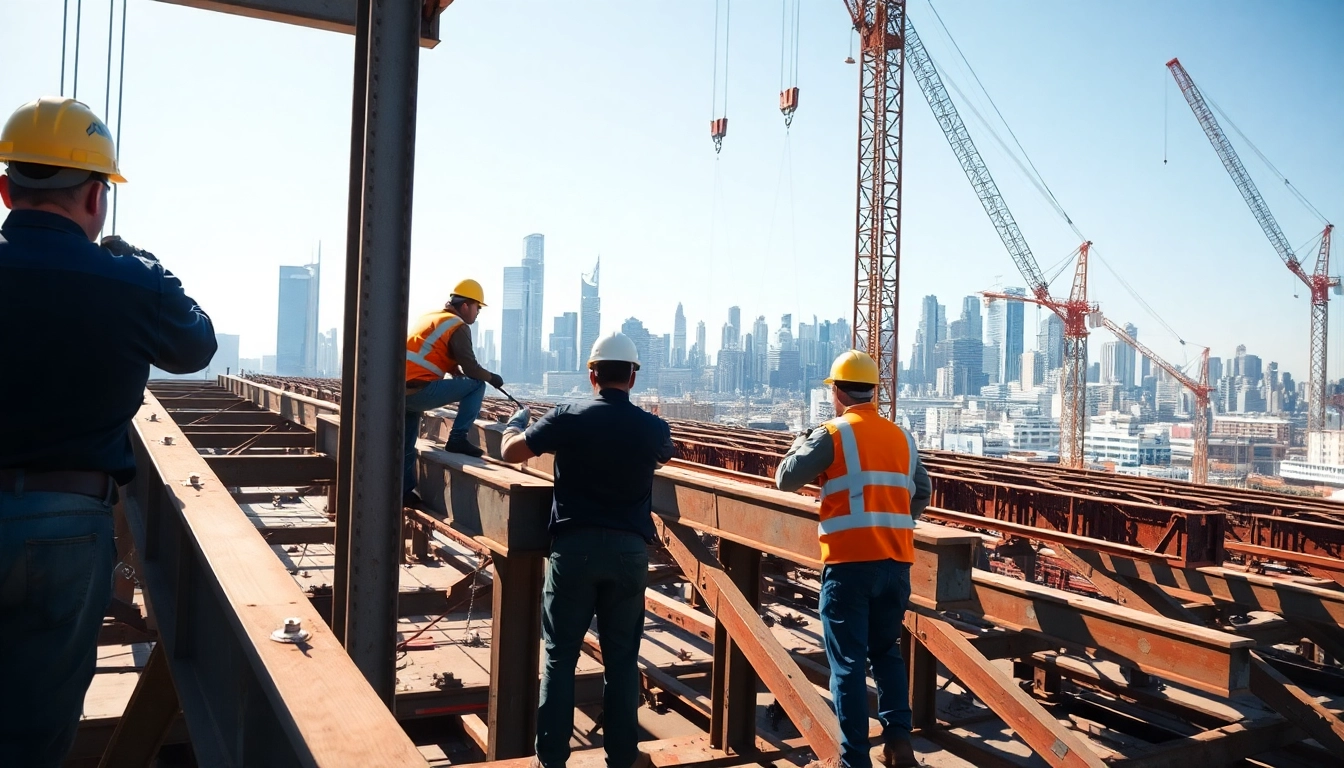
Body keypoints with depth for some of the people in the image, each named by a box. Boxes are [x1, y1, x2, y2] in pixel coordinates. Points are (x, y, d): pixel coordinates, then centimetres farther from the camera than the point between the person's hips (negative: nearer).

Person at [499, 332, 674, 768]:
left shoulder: (569, 418, -5)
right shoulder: (653, 428, 2)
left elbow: (510, 452, 4)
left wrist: (516, 422, 25)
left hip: (575, 545, -2)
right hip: (629, 549, 2)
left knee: (560, 655, 8)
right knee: (622, 658, 10)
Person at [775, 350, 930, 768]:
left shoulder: (832, 435, -6)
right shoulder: (902, 437, 10)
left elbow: (786, 479, -1)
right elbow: (922, 493, 17)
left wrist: (799, 447, 18)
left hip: (849, 562, -5)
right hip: (895, 562, 5)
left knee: (849, 662, 3)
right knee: (887, 650, 20)